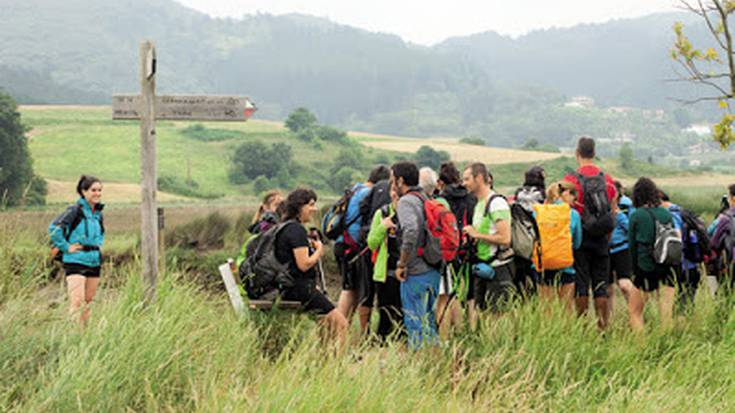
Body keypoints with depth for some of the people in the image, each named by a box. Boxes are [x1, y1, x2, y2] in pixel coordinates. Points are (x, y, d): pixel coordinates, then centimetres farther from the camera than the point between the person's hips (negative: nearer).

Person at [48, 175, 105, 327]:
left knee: (88, 302, 12)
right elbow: (54, 228, -19)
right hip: (76, 262, -7)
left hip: (94, 262, 7)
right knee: (77, 302, -15)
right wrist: (66, 247, -17)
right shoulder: (75, 211, -12)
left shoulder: (98, 212, 11)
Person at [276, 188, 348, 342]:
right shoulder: (297, 230, -15)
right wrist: (319, 250, -5)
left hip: (288, 288, 11)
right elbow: (304, 264, -22)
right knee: (340, 323, -10)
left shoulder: (286, 227, 16)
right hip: (299, 288, -11)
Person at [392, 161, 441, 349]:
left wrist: (402, 264, -20)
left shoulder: (406, 201, -13)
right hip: (433, 271, 8)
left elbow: (411, 230, -28)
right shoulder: (426, 200, 14)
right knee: (429, 321, 16)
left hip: (416, 273, -8)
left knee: (414, 322, -1)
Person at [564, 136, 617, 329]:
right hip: (602, 239, 3)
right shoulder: (607, 180, 5)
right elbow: (612, 213, 9)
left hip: (581, 237, -3)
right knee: (601, 286, 8)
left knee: (580, 284, 1)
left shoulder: (571, 179, -9)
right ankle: (603, 326, 8)